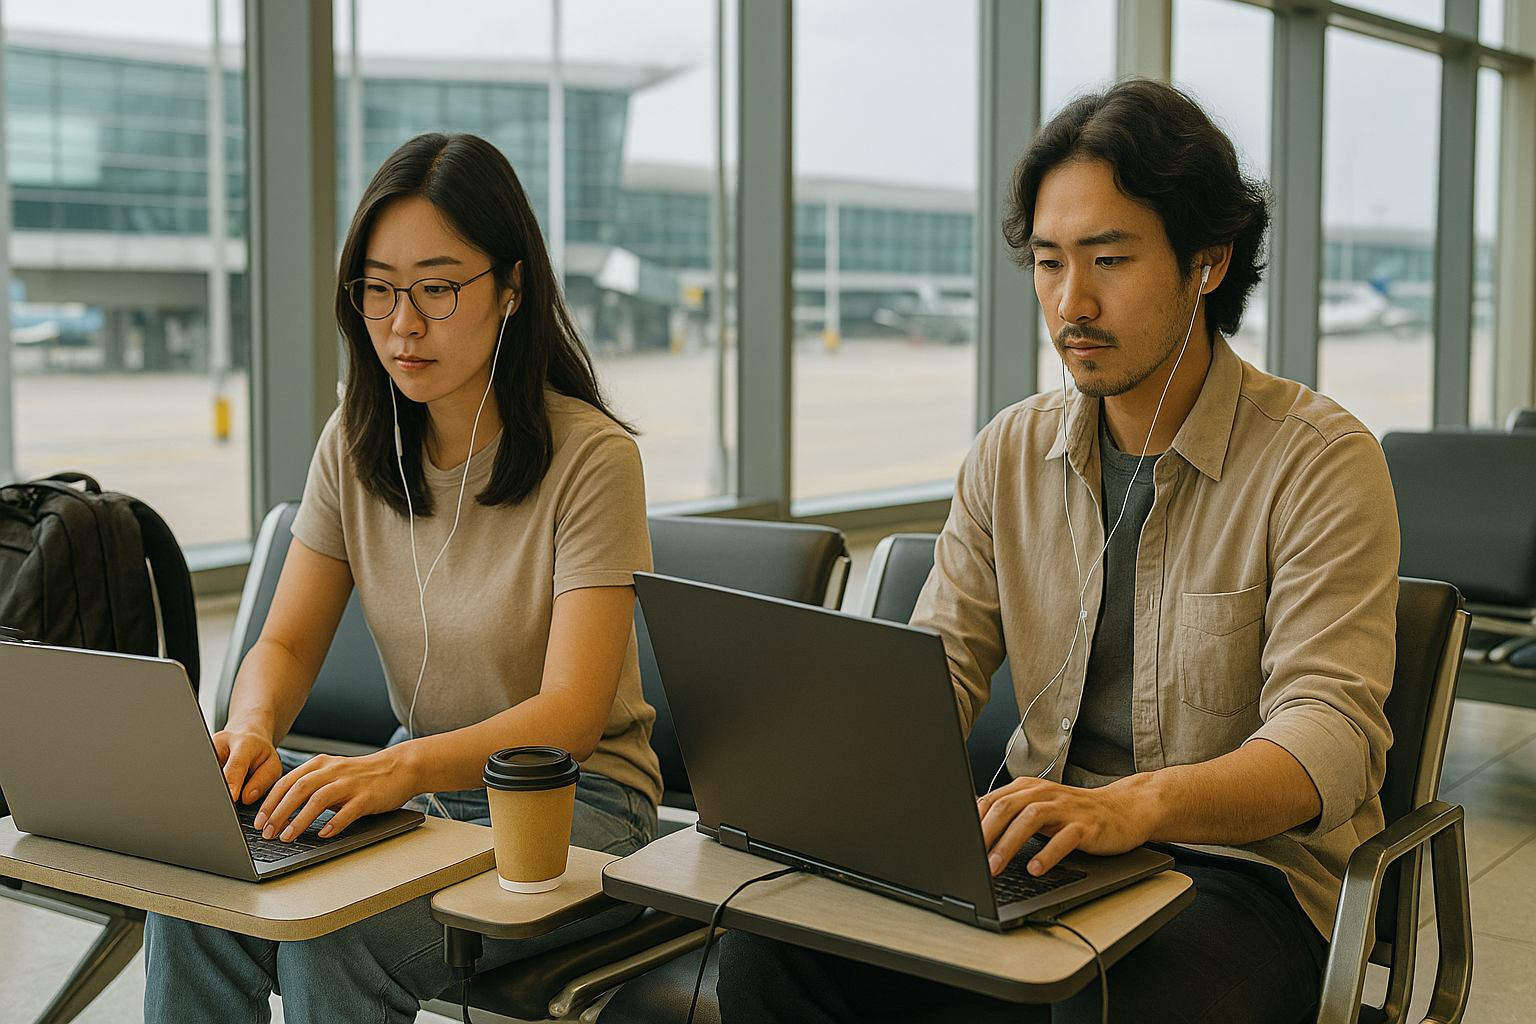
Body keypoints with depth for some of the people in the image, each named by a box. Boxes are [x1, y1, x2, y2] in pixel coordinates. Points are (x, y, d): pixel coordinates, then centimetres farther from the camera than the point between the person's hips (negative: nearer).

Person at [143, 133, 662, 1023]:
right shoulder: (356, 446, 3)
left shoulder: (590, 457, -15)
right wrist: (252, 729, -20)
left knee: (329, 933, -30)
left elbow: (571, 715, -23)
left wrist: (403, 765, -40)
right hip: (422, 787, 5)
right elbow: (286, 644, 4)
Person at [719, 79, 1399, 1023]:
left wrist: (1135, 804, -38)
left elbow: (1328, 736, -18)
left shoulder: (1321, 460, -9)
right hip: (1044, 845, 4)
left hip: (1249, 860, -4)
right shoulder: (1012, 454, 7)